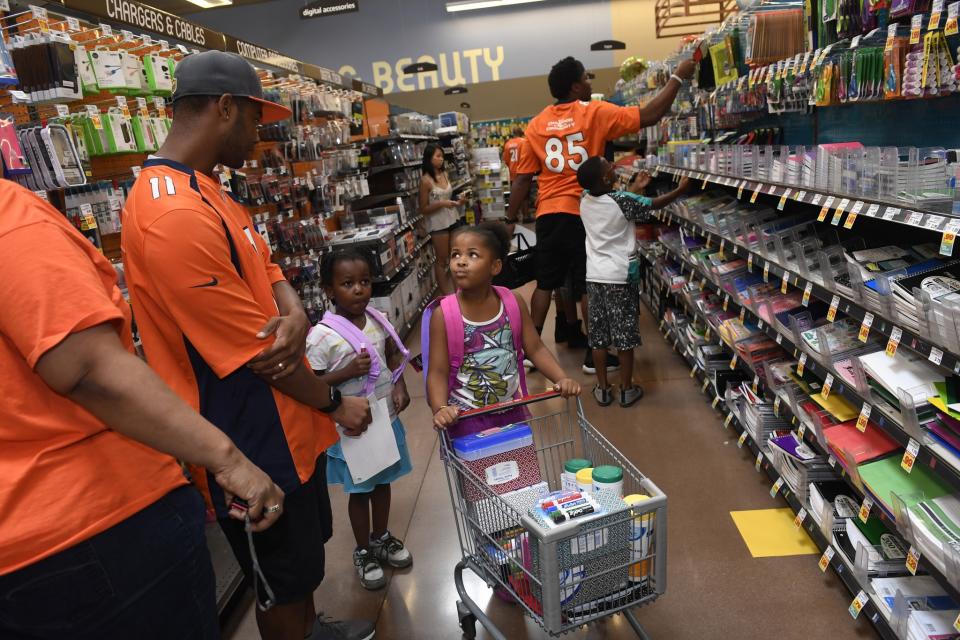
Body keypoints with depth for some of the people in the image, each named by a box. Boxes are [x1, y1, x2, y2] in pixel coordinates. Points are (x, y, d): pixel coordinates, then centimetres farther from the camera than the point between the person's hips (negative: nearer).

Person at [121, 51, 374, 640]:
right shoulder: (175, 215, -27)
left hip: (289, 424, 10)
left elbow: (267, 268, 8)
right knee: (284, 581, 14)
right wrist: (335, 403, -8)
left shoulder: (208, 192, 7)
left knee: (306, 551, 29)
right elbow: (252, 351, -24)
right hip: (257, 446, -10)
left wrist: (296, 316, -16)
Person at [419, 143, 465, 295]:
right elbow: (423, 209, -11)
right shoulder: (426, 181, -13)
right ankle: (445, 293, 15)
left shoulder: (445, 174, 4)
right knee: (442, 260, 5)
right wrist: (441, 204, -23)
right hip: (438, 224, -6)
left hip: (453, 220, 6)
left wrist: (458, 202, -2)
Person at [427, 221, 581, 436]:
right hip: (466, 417, -3)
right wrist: (440, 408, -30)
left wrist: (562, 378, -17)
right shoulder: (444, 315, -15)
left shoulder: (513, 303, -8)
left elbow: (535, 349, -2)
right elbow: (438, 372, -14)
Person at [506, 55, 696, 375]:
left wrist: (510, 219, 14)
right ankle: (593, 355, 12)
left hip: (548, 215, 4)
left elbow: (522, 179, 7)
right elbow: (648, 116, -8)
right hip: (583, 213, -4)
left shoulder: (536, 124, 7)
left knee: (545, 283, 13)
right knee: (589, 285, 5)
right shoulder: (594, 113, -4)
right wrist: (678, 77, 3)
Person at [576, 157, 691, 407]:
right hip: (621, 276, -4)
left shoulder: (585, 200, 0)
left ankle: (602, 389, 18)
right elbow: (654, 204, 0)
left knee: (598, 335, 9)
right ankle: (627, 390, 16)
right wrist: (681, 189, 13)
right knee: (624, 334, 6)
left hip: (595, 276, 5)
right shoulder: (623, 200, -15)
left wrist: (634, 188, 25)